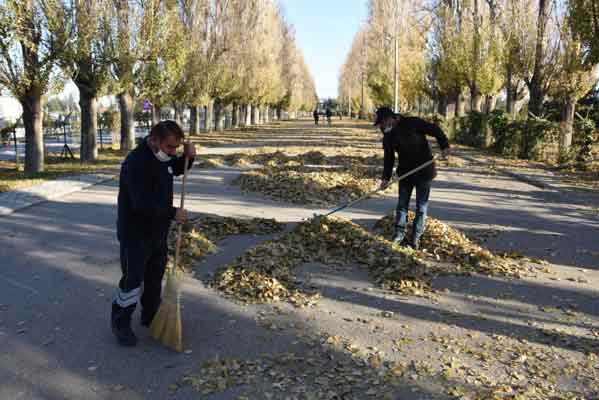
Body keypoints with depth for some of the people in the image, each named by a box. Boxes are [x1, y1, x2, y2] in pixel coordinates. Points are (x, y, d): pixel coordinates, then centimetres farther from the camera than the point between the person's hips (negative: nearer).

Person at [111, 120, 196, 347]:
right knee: (132, 280, 1)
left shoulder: (163, 155, 1)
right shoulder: (136, 163, -26)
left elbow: (177, 169, 23)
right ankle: (120, 324, 20)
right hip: (135, 233, -8)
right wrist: (173, 213, -21)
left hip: (158, 231, 8)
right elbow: (143, 204, -32)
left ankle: (151, 317, 35)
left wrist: (188, 156, 2)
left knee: (155, 277, 18)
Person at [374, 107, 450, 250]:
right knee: (402, 204, 7)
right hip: (405, 172, 5)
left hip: (424, 171, -5)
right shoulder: (388, 137, 2)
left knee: (421, 206, 1)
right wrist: (386, 178, -7)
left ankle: (415, 239, 8)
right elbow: (389, 159, 3)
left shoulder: (412, 123, -15)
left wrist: (444, 145, -25)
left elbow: (434, 129, -13)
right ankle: (399, 234, 17)